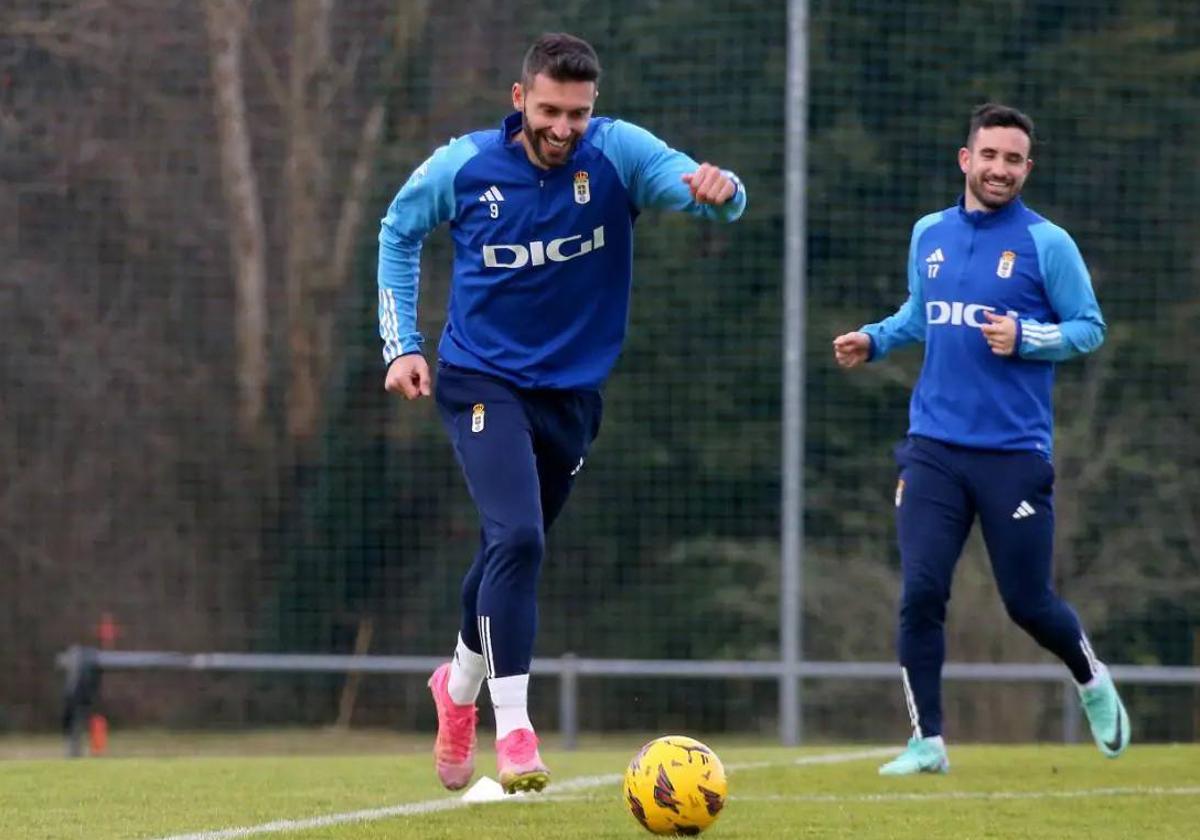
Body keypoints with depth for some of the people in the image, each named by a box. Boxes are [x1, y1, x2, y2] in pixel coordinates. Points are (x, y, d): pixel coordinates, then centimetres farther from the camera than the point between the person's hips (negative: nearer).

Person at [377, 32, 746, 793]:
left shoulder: (618, 154, -13)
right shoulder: (464, 167, -12)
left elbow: (695, 185, -28)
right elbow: (400, 232, 7)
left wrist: (720, 191, -52)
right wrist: (402, 344, 1)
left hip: (573, 391, 3)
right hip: (484, 382, -3)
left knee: (513, 555, 18)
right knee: (517, 539, -24)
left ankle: (460, 684, 46)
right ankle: (513, 732, -22)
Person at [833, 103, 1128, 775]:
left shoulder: (1047, 243, -3)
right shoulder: (929, 235, 10)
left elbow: (1090, 327, -1)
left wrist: (1026, 338, -17)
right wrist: (873, 340, 6)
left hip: (1016, 452, -3)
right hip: (934, 448, 3)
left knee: (1029, 603, 4)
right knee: (921, 593, -9)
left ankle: (1093, 681, 35)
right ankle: (928, 742, 1)